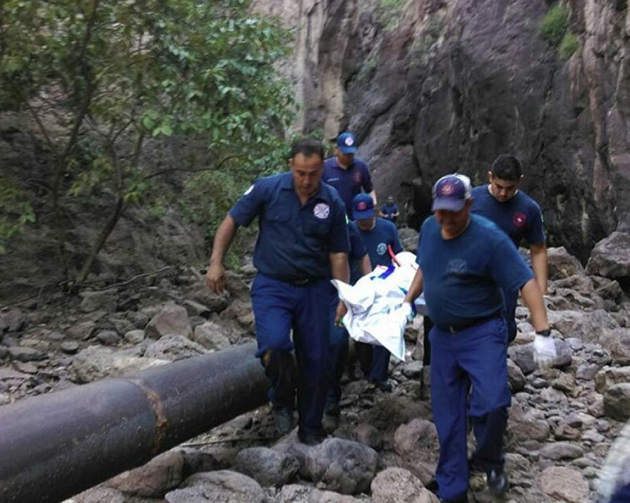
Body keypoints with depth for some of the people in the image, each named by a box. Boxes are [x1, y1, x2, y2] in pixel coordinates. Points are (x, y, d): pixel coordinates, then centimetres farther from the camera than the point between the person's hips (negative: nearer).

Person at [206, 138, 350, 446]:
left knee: (316, 360, 6)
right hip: (272, 285, -2)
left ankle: (311, 430, 29)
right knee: (275, 345, -26)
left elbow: (338, 254, 5)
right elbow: (232, 222, 1)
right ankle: (283, 400, 8)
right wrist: (216, 262, -6)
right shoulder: (268, 189, -8)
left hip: (314, 289, 2)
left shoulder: (333, 202, -2)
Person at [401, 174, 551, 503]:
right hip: (442, 335, 6)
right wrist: (408, 301, 15)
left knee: (491, 404, -24)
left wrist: (542, 331, -29)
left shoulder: (489, 238, -19)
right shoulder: (428, 228, 1)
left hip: (483, 333, -5)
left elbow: (525, 282, -22)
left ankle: (489, 461, 8)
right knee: (447, 416, 9)